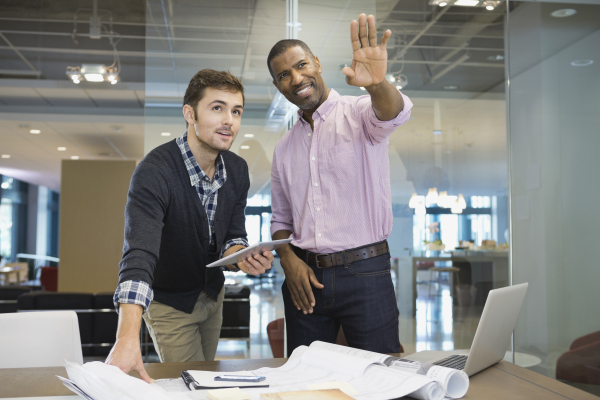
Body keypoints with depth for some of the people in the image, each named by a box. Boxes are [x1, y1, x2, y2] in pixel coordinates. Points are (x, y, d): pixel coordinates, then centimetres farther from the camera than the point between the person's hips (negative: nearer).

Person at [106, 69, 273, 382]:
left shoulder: (237, 170, -10)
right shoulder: (154, 172, -32)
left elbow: (232, 237, -1)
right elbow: (139, 255, -43)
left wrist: (241, 256, -27)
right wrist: (127, 338, -55)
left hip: (212, 293, 6)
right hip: (169, 300, -6)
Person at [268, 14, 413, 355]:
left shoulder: (360, 113, -1)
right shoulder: (284, 148, 14)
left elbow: (394, 113, -25)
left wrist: (377, 83, -48)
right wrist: (289, 259, -1)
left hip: (364, 272, -4)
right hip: (305, 276, 5)